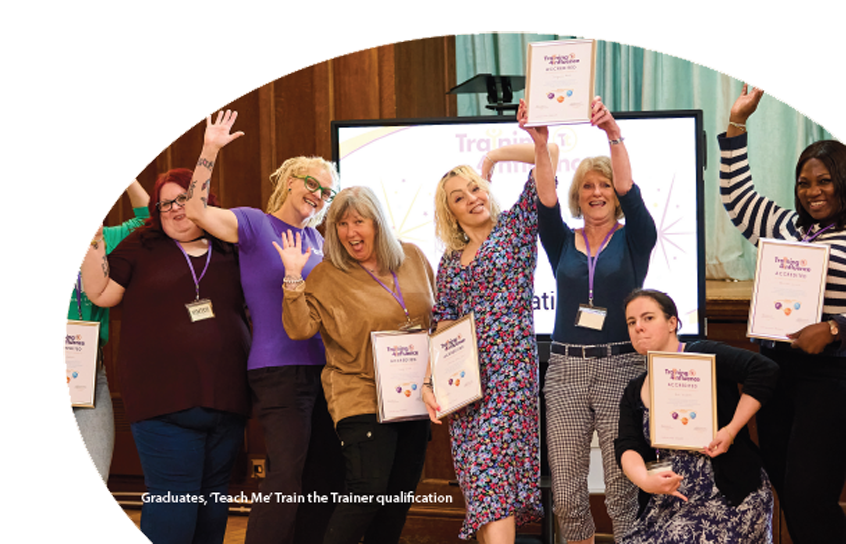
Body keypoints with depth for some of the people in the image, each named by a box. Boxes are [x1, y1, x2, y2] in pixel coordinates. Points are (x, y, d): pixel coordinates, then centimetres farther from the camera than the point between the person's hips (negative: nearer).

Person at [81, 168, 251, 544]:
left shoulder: (230, 253, 12)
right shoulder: (140, 248, 7)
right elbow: (100, 294, 3)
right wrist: (93, 243, -5)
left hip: (227, 401, 4)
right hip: (165, 403, -3)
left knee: (214, 502, 12)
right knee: (172, 504, -7)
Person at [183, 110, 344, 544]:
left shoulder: (316, 240, 16)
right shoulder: (255, 224, -1)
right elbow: (196, 210, -17)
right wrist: (210, 150, -19)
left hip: (322, 367, 7)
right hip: (278, 371, -7)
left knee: (327, 477, 8)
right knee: (286, 477, -14)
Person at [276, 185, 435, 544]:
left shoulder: (413, 258, 7)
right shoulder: (326, 276, -4)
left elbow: (439, 312, 19)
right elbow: (299, 328, -13)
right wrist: (293, 277, -20)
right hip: (363, 397, -5)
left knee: (401, 494, 10)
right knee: (368, 491, -16)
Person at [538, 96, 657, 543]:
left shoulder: (633, 239, 6)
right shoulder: (563, 243, 12)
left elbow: (629, 193, -11)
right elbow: (546, 201, -6)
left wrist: (615, 136, -26)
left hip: (620, 367, -2)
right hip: (565, 369, 3)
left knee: (622, 486, -3)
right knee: (565, 490, 3)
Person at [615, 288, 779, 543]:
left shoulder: (703, 356, -5)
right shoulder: (634, 392, 14)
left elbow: (765, 370, -16)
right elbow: (627, 446, 2)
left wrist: (731, 430, -17)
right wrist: (644, 480, -21)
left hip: (729, 494, -5)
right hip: (670, 501, 5)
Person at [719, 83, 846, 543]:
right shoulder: (785, 227, 16)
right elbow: (738, 195, 22)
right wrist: (736, 124, 18)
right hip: (777, 368, 7)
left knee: (808, 497, -13)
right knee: (786, 490, 8)